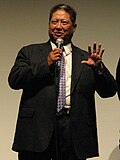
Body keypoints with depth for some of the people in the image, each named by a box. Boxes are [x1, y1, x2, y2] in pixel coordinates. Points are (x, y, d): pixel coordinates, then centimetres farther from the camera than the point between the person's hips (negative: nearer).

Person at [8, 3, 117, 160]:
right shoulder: (29, 52, 13)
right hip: (38, 128, -1)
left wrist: (98, 68, -11)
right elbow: (14, 80, -1)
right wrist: (46, 64, -9)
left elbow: (109, 91, 8)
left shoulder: (85, 58, 14)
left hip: (74, 133, 1)